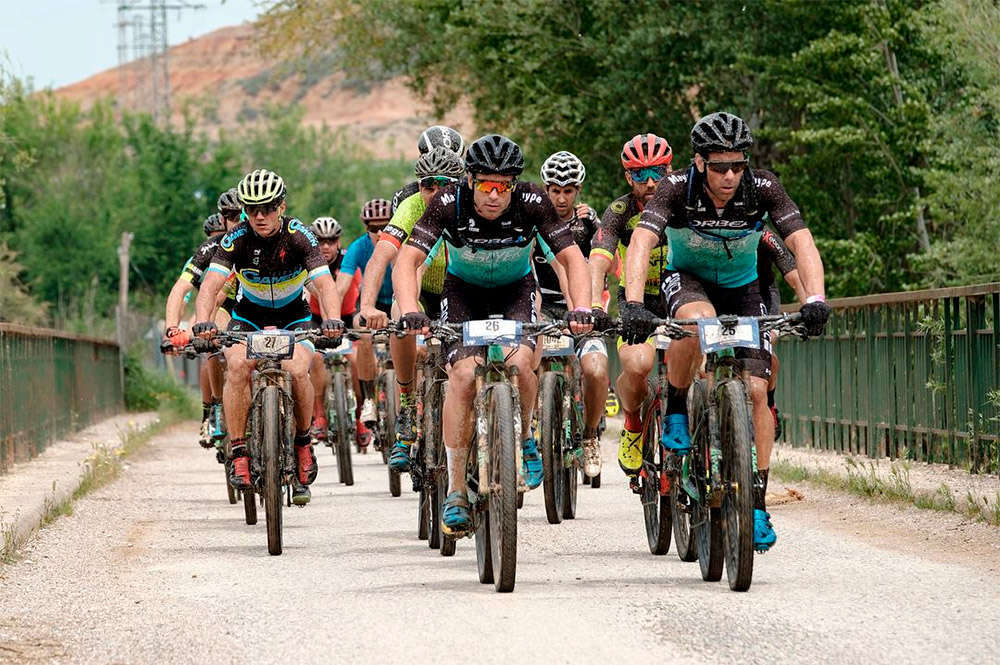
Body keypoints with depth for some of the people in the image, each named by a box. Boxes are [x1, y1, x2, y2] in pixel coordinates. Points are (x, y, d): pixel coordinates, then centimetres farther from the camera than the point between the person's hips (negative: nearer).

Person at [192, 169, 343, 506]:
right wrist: (203, 321, -52)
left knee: (297, 370, -28)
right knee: (238, 365, -29)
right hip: (249, 315, 1)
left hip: (293, 316, -1)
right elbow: (210, 284, -31)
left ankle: (303, 442, -3)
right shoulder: (236, 238, -21)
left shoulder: (299, 236, -22)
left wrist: (332, 319, -52)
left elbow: (324, 283, -32)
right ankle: (239, 453, -22)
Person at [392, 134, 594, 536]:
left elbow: (572, 258, -24)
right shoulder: (449, 203, -28)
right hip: (463, 291, 0)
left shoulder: (532, 203, -26)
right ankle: (456, 491, -14)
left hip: (515, 291, 0)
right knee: (464, 373, -22)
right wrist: (410, 313, -50)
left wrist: (581, 310, -42)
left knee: (519, 363, -27)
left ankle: (525, 440, 5)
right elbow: (407, 259, -33)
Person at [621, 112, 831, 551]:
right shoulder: (678, 189, -28)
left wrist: (814, 299, -49)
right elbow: (641, 243, -39)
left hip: (742, 288, 2)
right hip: (686, 279, -2)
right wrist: (633, 305, -55)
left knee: (755, 390, -12)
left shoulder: (762, 188, -24)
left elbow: (802, 243, -31)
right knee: (697, 320, -39)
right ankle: (675, 413, -15)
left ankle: (757, 505, -4)